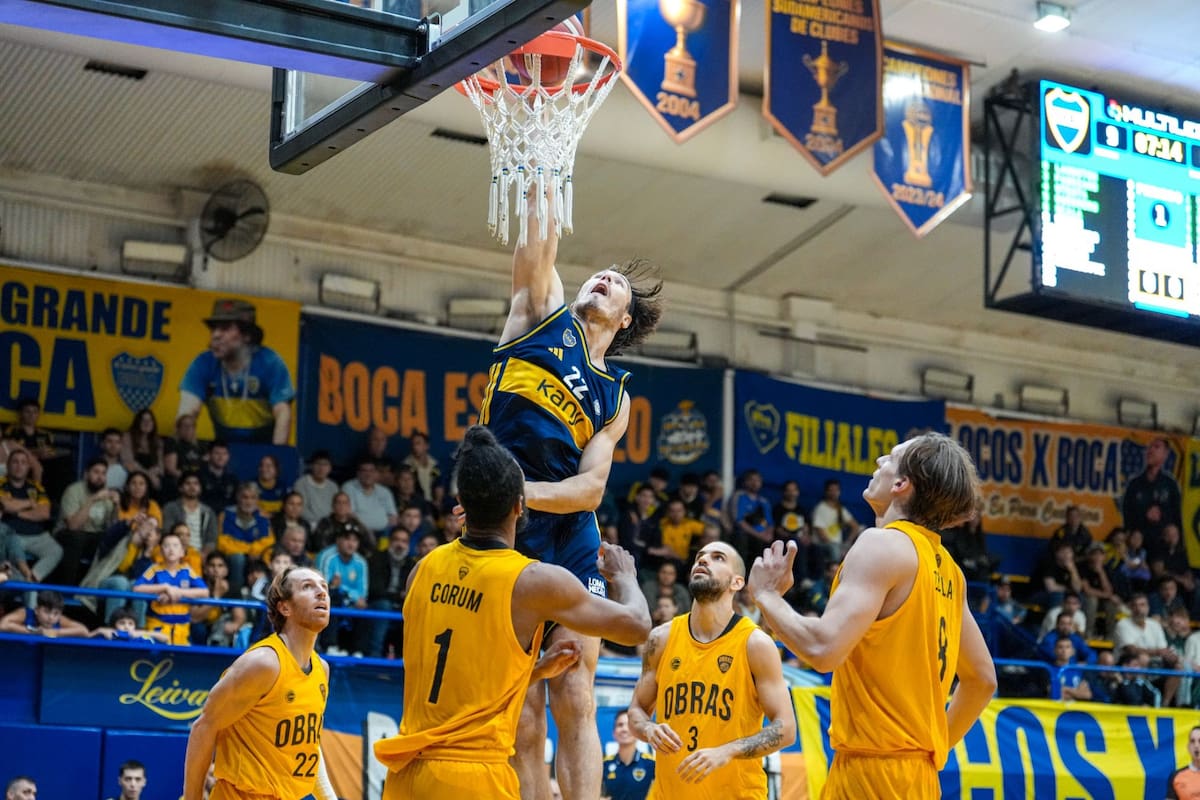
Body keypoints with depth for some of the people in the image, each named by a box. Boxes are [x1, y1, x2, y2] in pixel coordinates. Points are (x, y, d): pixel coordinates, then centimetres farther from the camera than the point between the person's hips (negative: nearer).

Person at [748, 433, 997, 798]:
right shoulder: (946, 567, 14)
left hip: (874, 769, -9)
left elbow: (824, 648, -23)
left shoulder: (883, 544, -12)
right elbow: (982, 679, 20)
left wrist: (767, 595, -7)